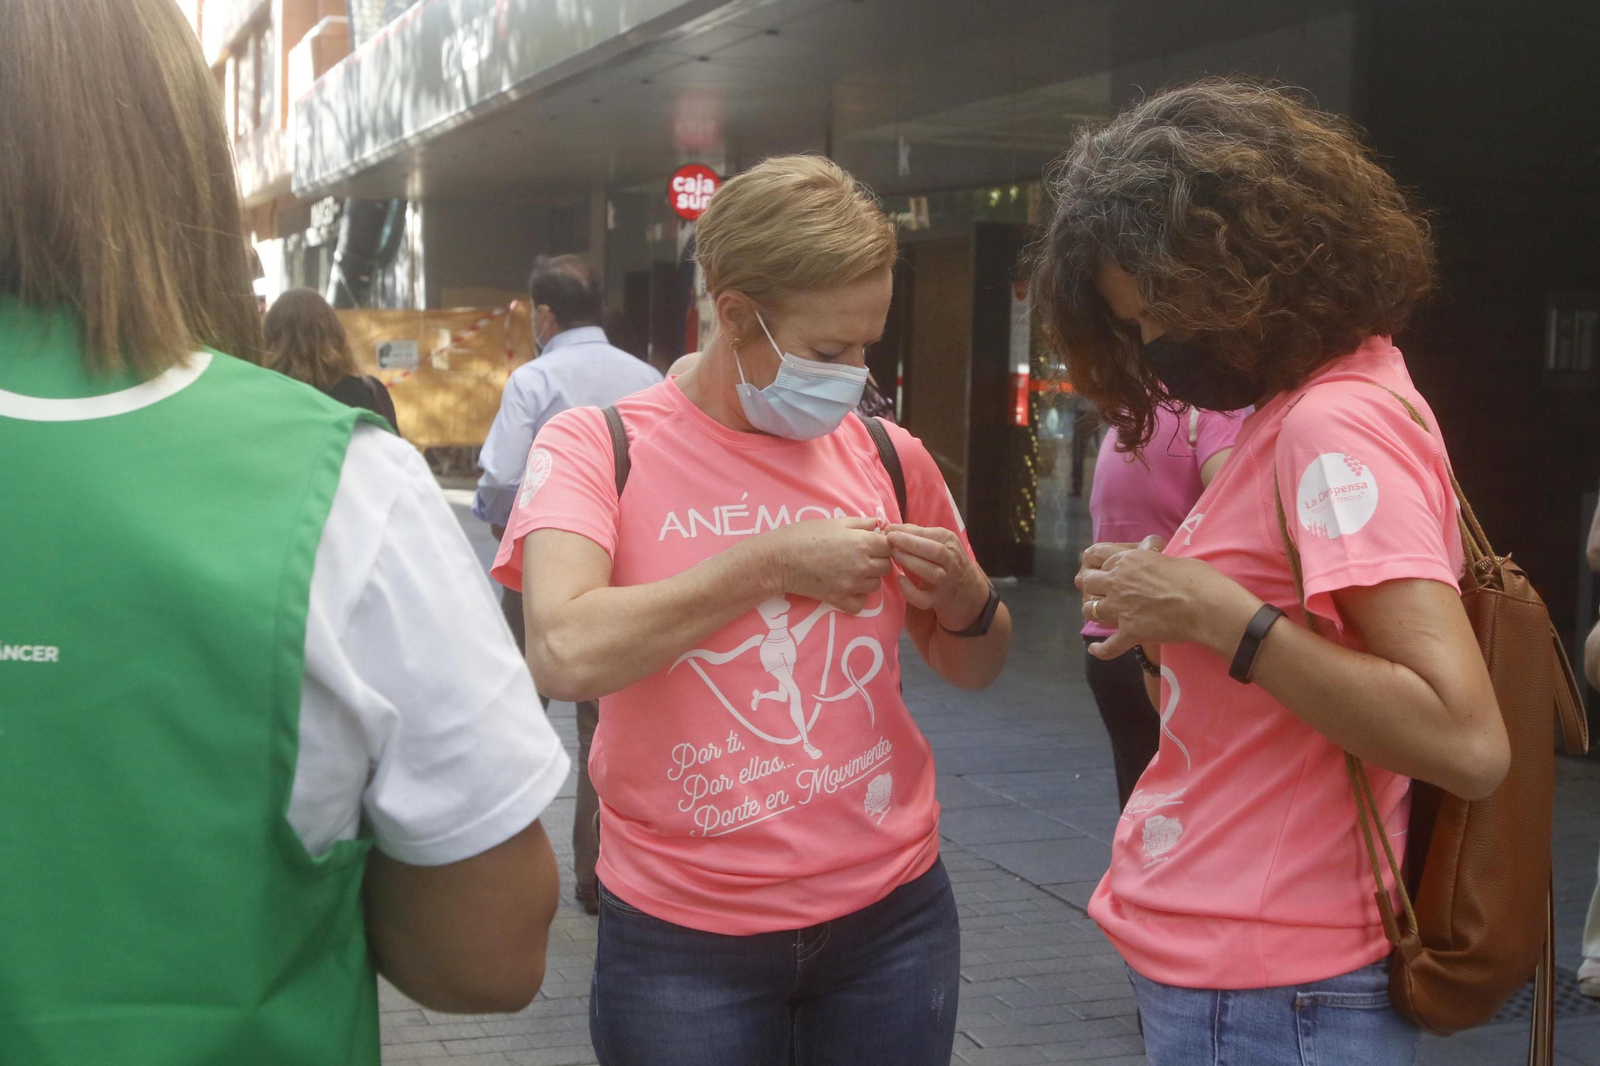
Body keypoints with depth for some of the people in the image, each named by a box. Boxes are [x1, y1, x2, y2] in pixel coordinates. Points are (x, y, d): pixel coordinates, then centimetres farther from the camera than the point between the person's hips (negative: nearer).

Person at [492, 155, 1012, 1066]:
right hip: (683, 935, -3)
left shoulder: (889, 458, 2)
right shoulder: (596, 447, -9)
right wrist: (770, 563, -20)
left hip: (891, 915, 4)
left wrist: (968, 601, -8)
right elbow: (568, 655, -26)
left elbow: (973, 668, 14)